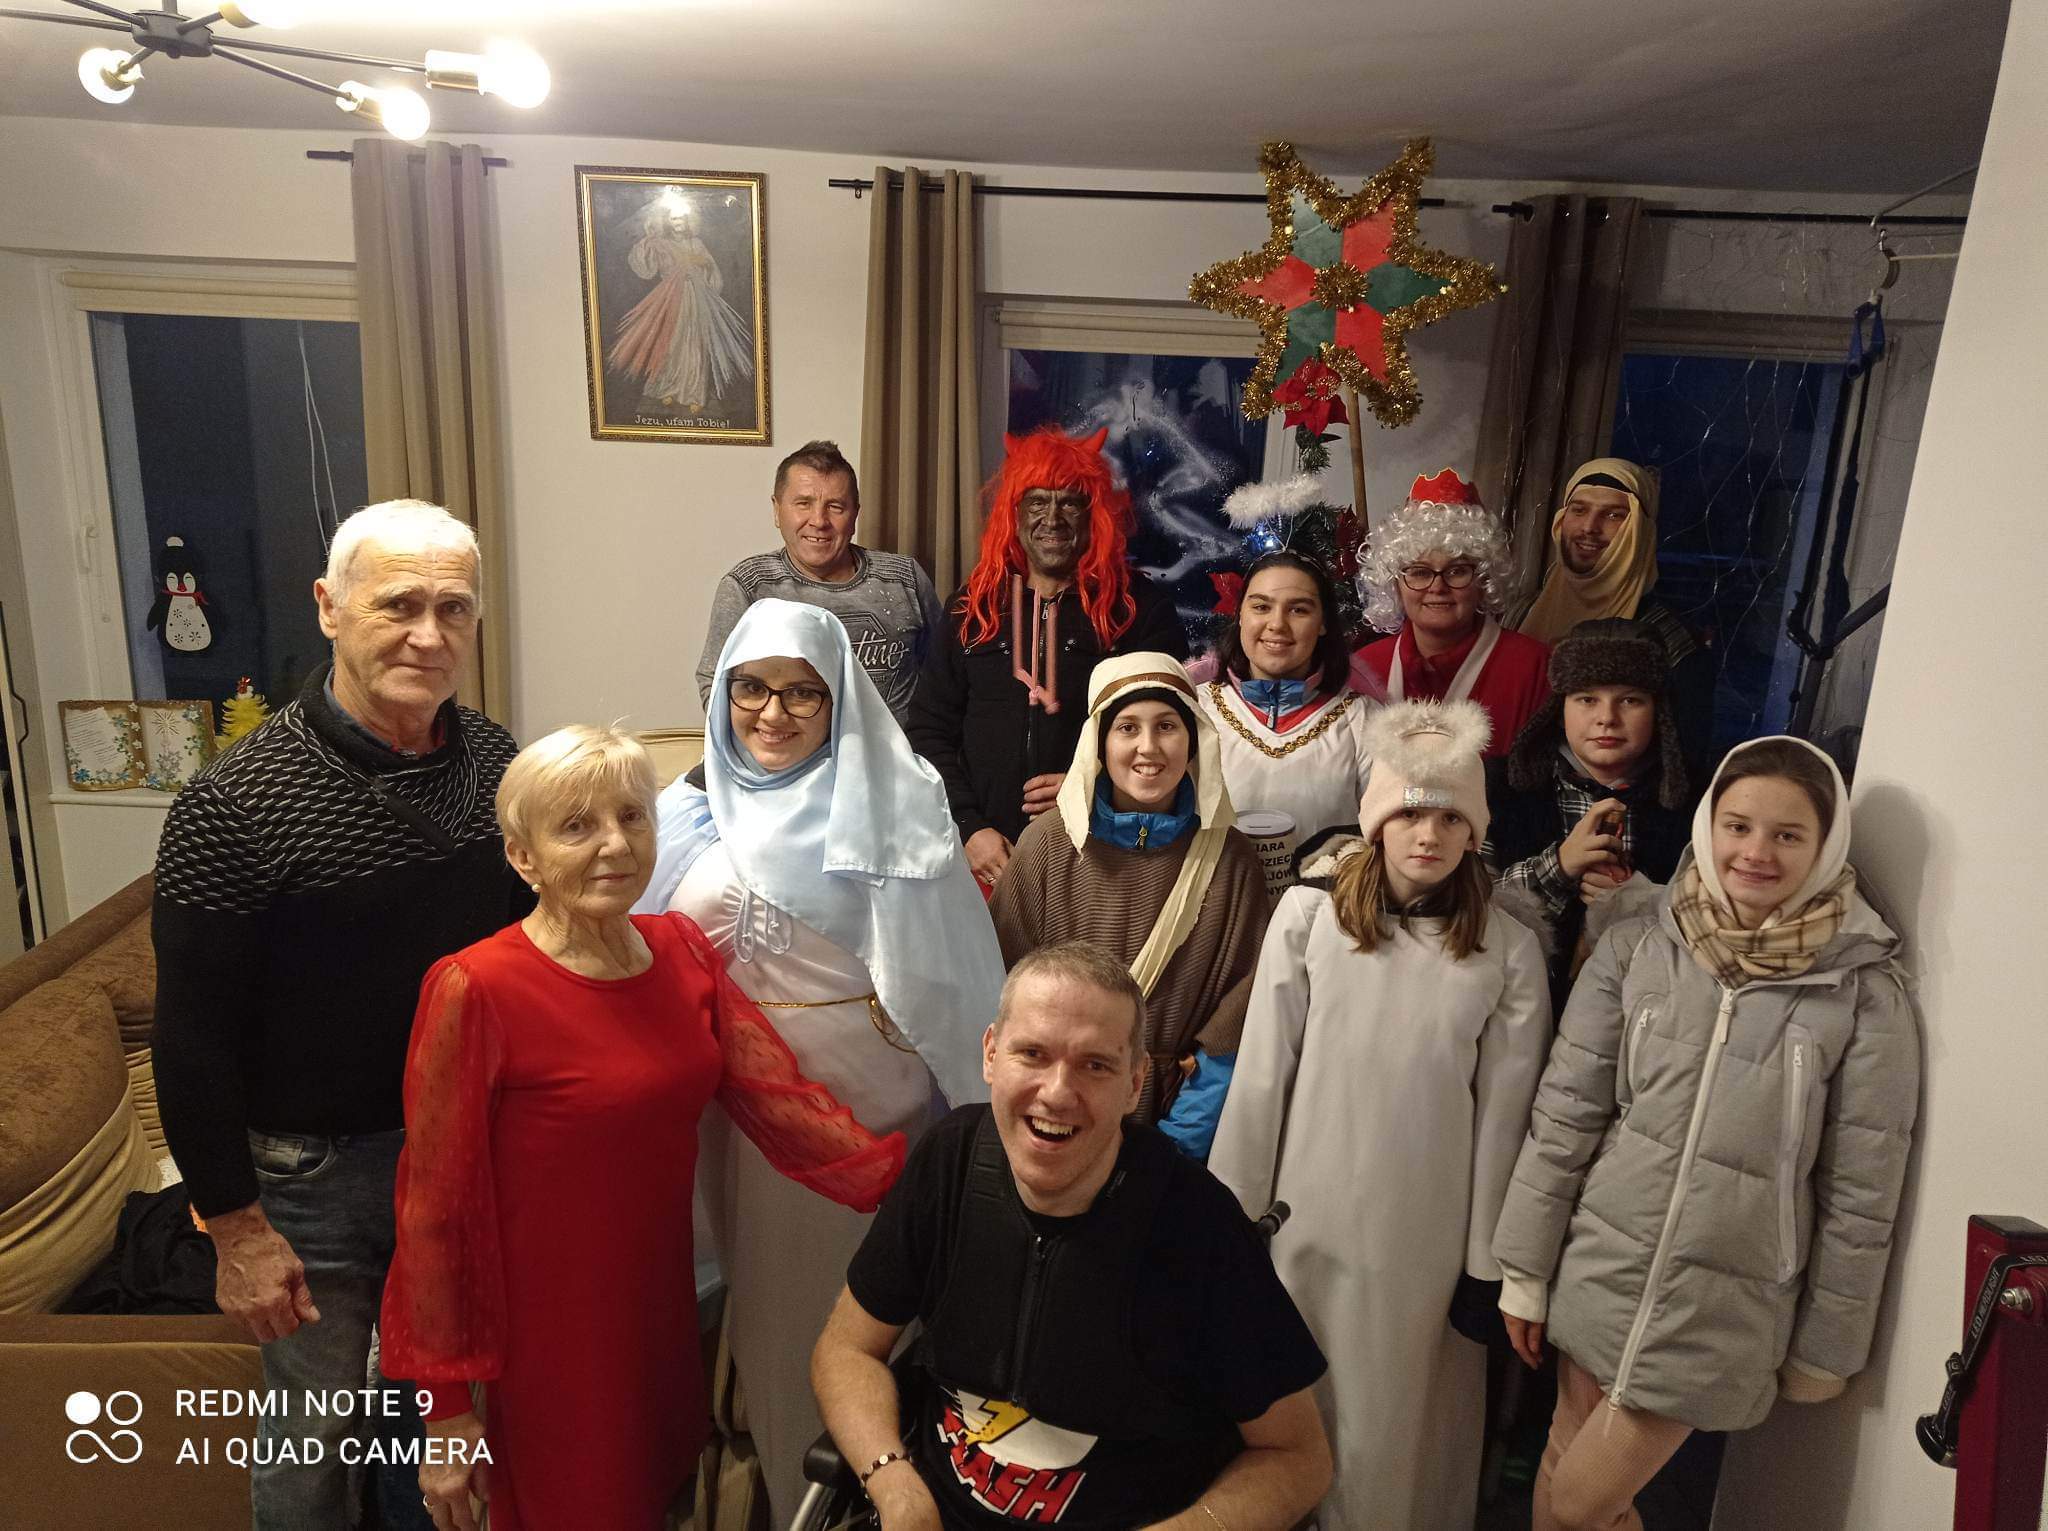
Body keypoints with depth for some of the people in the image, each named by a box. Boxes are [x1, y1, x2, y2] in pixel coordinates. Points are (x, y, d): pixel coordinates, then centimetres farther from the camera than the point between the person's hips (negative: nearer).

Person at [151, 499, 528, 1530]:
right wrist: (236, 1227, -11)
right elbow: (192, 1040, -15)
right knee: (315, 1433, 16)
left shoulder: (498, 766, -5)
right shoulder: (232, 807, -21)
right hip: (314, 1175, -4)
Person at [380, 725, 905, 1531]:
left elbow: (781, 1099, -8)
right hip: (548, 1347, -5)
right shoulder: (475, 989, -19)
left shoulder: (682, 951, -1)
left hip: (662, 1314, 6)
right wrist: (446, 1405, -10)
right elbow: (435, 1208, -14)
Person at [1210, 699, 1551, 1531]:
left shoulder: (1509, 948, -8)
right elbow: (1261, 1075, -6)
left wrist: (1487, 1262, 2)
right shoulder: (1309, 911, -11)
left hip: (1426, 1233, 0)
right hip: (1307, 1214, 0)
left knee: (1399, 1420, 15)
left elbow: (1503, 1113, -2)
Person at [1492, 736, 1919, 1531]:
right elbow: (1564, 1116, -2)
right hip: (1599, 1268, 2)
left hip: (1725, 1306, -2)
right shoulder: (1635, 946, -7)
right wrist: (1524, 1269, 1)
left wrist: (1824, 1348, 1)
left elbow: (1861, 1194, -5)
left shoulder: (1866, 994, -11)